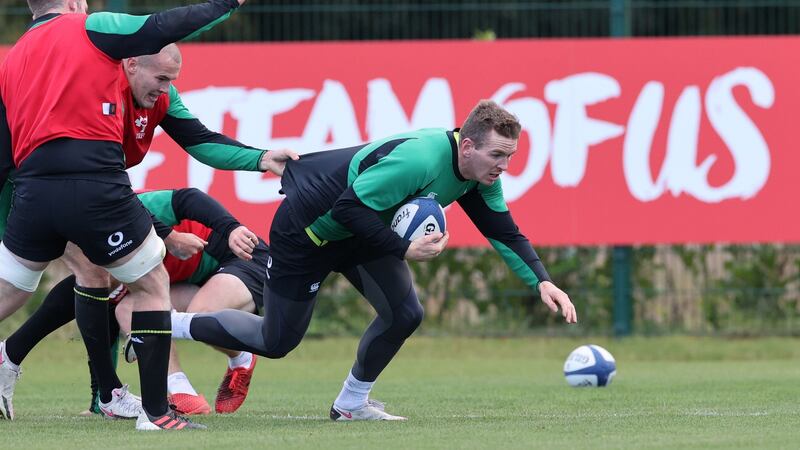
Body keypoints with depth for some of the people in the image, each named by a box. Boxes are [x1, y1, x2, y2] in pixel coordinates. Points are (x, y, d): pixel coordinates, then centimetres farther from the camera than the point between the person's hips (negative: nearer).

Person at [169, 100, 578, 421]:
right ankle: (176, 324, 20)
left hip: (361, 230, 8)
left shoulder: (480, 172, -10)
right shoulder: (418, 160, -38)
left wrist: (541, 281, -13)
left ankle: (352, 403, 13)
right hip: (306, 229, -8)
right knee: (276, 342, 2)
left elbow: (504, 231, -1)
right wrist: (404, 250, -35)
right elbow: (350, 207, -34)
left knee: (404, 314, -8)